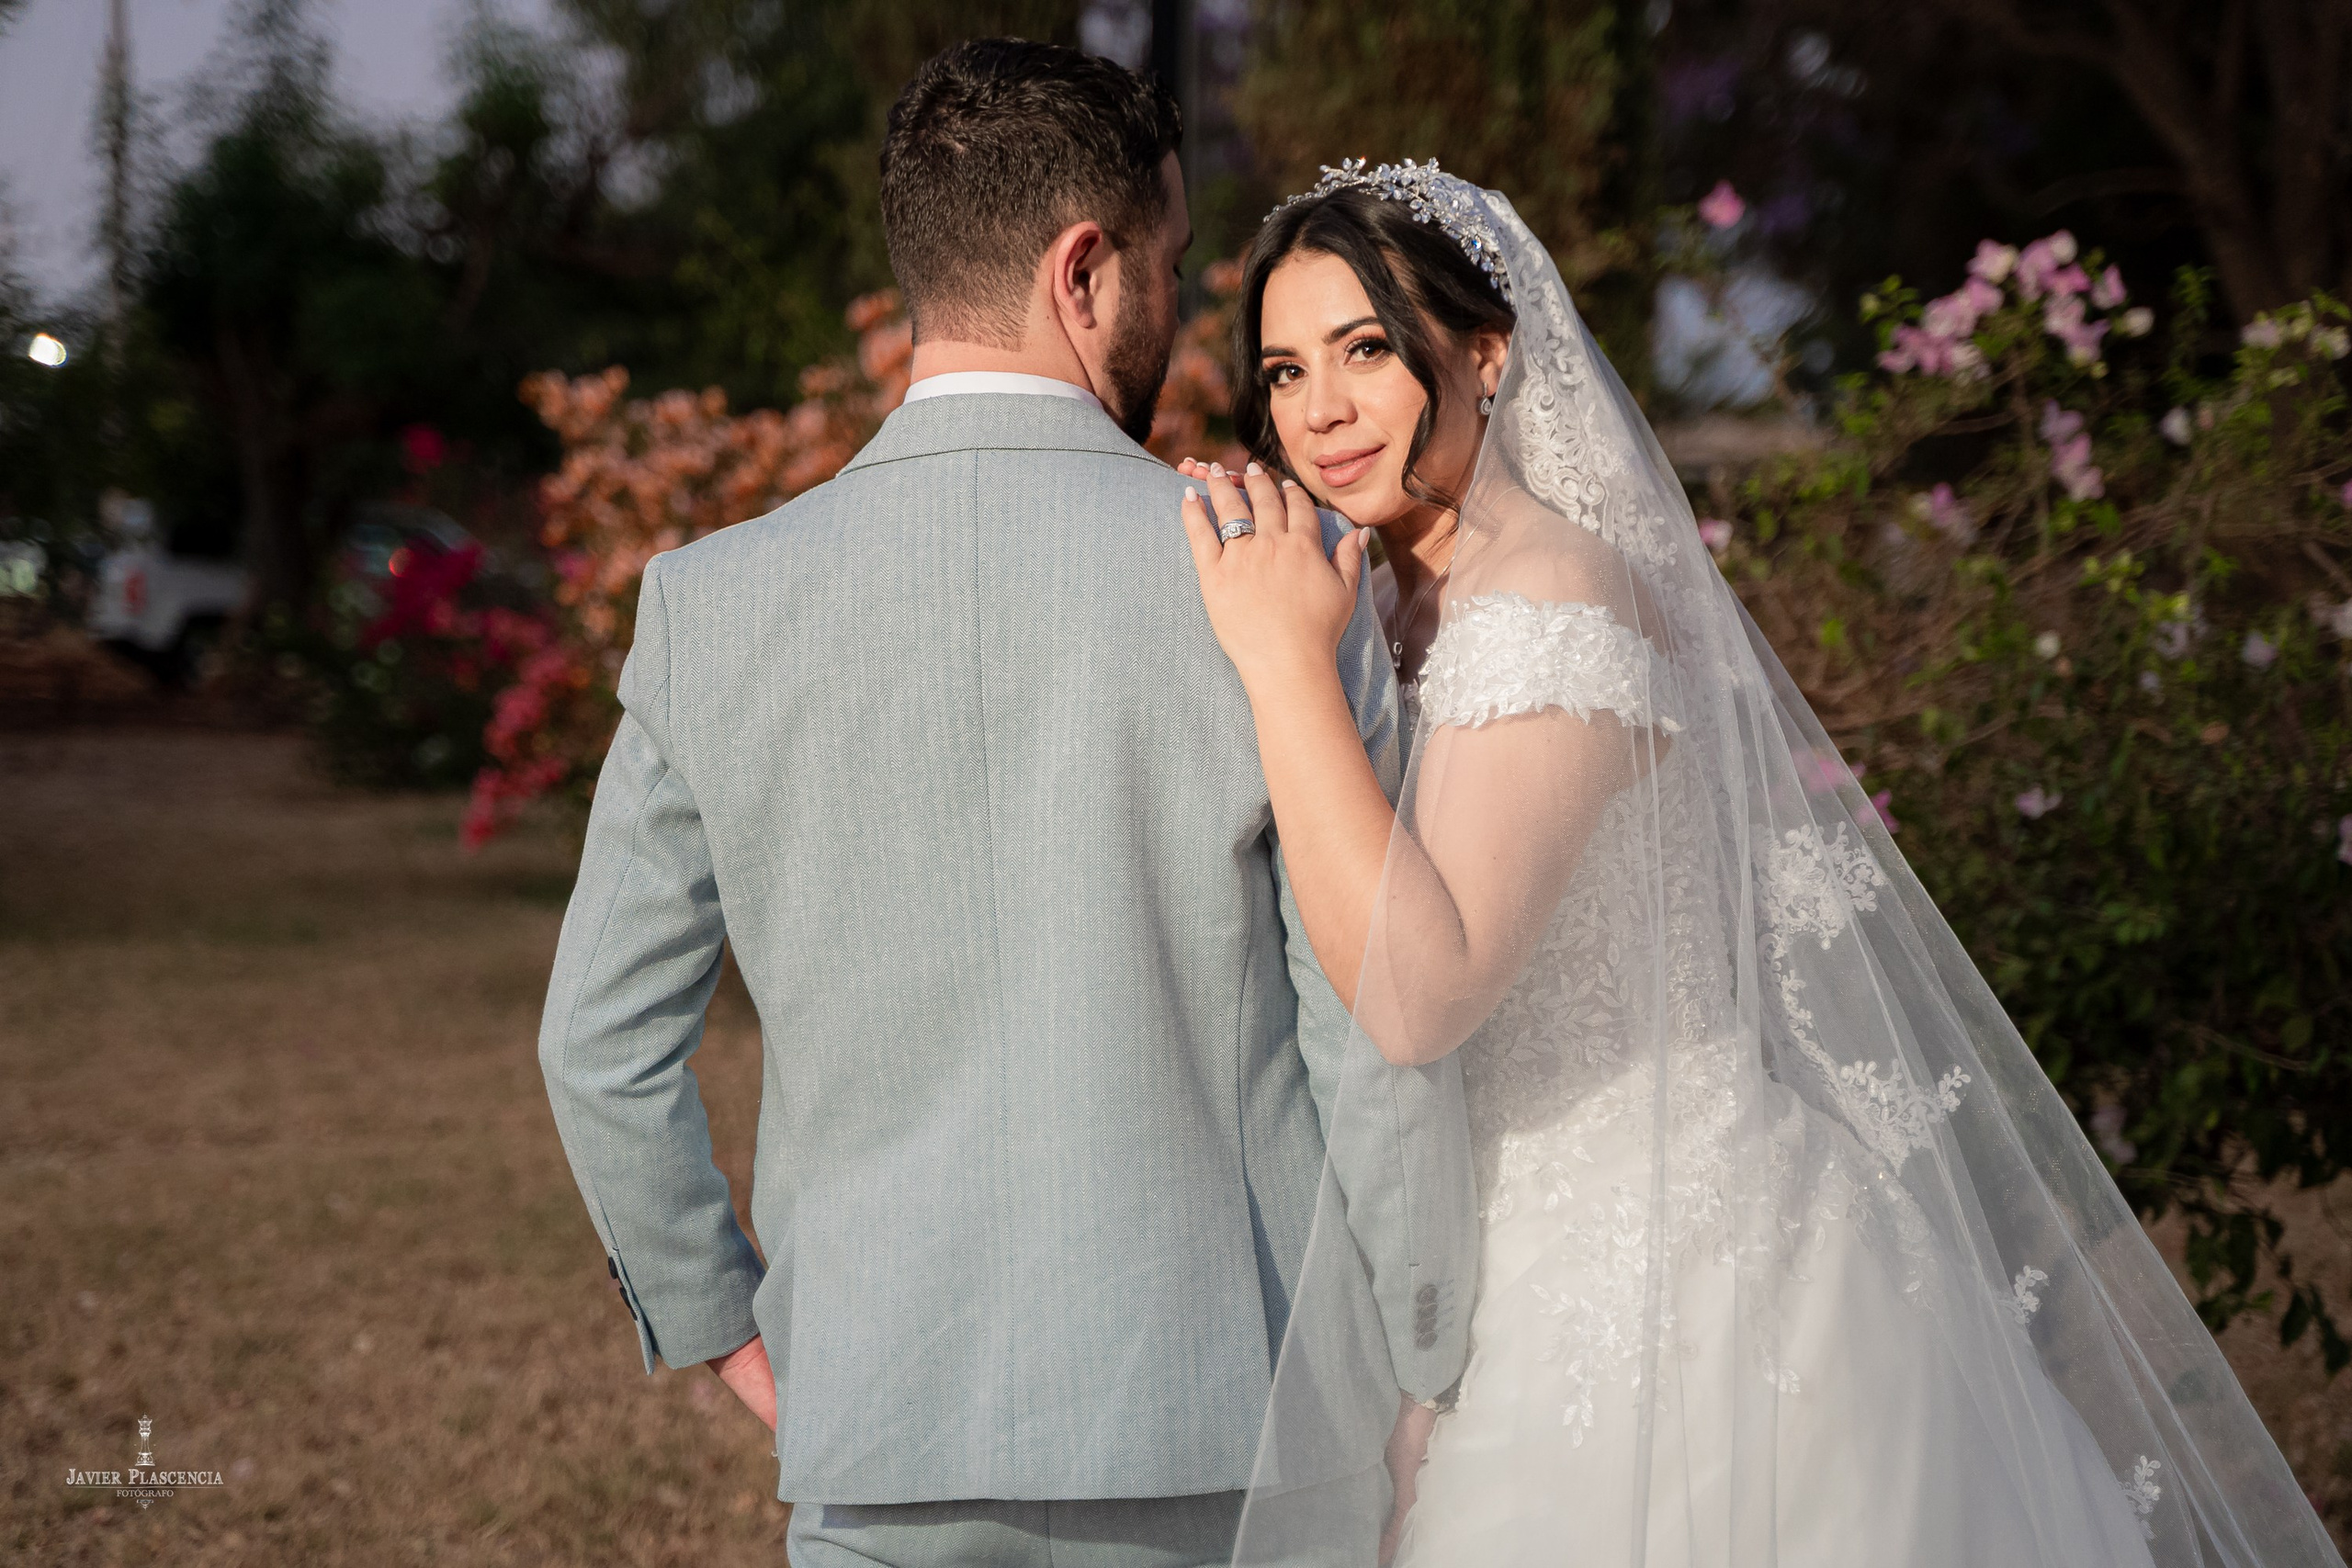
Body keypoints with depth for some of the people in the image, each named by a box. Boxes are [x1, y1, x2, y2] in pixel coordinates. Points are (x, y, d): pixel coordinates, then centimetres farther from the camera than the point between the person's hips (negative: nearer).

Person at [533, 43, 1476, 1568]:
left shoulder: (712, 604, -3)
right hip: (1235, 1439, -1)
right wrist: (1427, 1382, 6)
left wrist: (719, 1324, 17)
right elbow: (1383, 1040, -7)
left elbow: (601, 1042, 2)